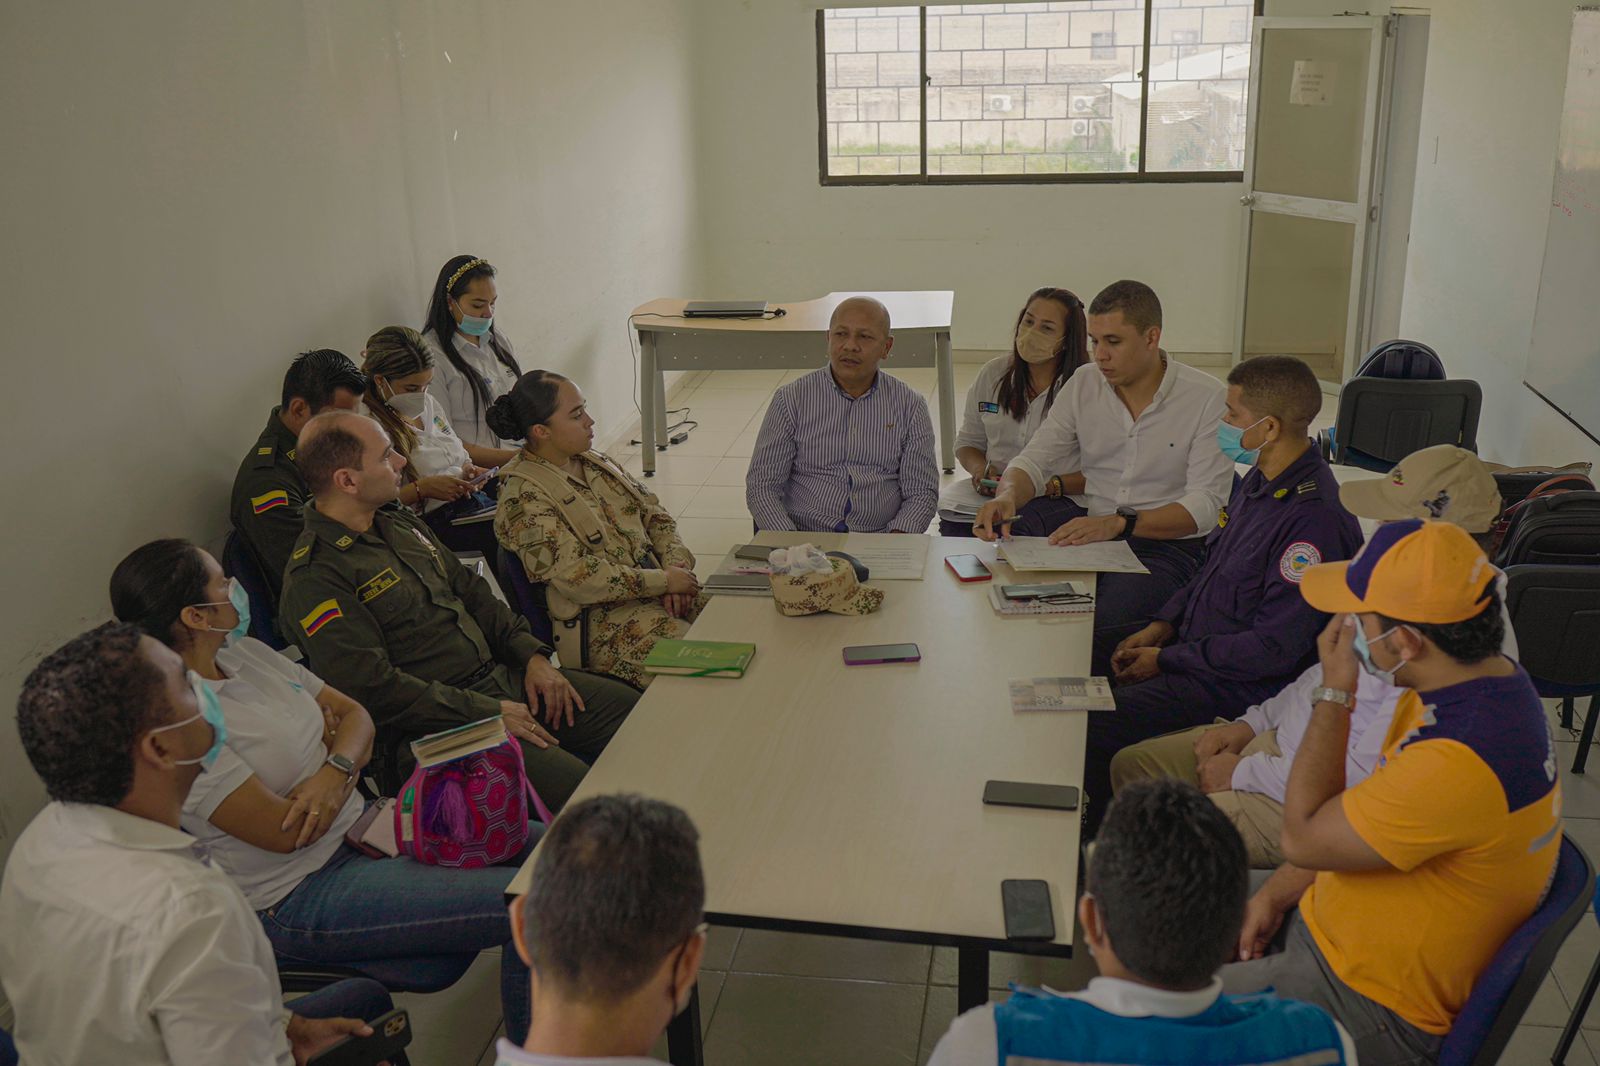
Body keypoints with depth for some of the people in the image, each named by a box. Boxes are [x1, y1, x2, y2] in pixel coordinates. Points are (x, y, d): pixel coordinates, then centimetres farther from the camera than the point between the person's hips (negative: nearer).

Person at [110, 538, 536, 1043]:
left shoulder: (245, 652, 5)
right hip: (302, 899, -9)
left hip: (360, 825, 9)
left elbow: (354, 714, 9)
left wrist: (335, 771, -14)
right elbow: (285, 832, -22)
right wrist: (338, 757, -4)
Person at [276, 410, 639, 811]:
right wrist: (489, 714, -17)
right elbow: (373, 688, -20)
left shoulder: (399, 524, 15)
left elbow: (471, 591, 20)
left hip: (502, 678, 9)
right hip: (436, 729, -9)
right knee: (578, 790, -27)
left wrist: (532, 656, 5)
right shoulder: (313, 579, -13)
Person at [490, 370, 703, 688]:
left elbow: (655, 515, 15)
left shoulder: (595, 462, 14)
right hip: (601, 621, -8)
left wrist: (676, 568, -5)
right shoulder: (524, 498, -11)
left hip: (654, 593, 8)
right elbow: (574, 576, -19)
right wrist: (663, 581, -16)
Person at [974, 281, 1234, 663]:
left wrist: (1118, 524, -27)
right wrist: (1008, 496, -20)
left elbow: (1206, 504, -13)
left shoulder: (1206, 398, -7)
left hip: (1166, 541, -5)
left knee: (1101, 622, -34)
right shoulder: (1085, 382, 7)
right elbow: (1034, 460, 5)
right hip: (1088, 523, 5)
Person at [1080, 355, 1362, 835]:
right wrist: (1162, 626, 4)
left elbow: (1274, 647, -24)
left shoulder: (1314, 516, -25)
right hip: (1195, 649, 10)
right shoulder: (1258, 481, 6)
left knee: (1092, 729, -19)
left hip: (1237, 684, -9)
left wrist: (1166, 659, -16)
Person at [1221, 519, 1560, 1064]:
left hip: (1365, 1002, -9)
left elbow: (1303, 838, -23)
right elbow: (1364, 812, 8)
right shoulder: (1481, 680, -3)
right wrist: (1275, 895, 4)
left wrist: (1335, 693, -20)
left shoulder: (1460, 762, -36)